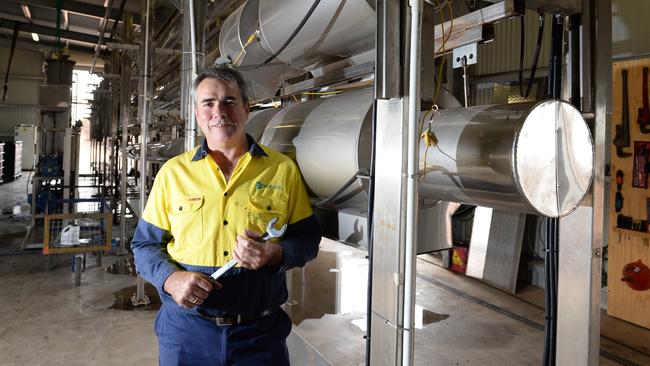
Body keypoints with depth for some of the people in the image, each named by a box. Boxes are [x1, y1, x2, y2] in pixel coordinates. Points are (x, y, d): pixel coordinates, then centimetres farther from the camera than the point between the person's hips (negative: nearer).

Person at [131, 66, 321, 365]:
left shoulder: (283, 170, -1)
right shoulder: (173, 172, 2)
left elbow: (308, 239, 3)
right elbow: (145, 243, 7)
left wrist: (275, 253, -17)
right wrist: (170, 278, -12)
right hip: (186, 330, 1)